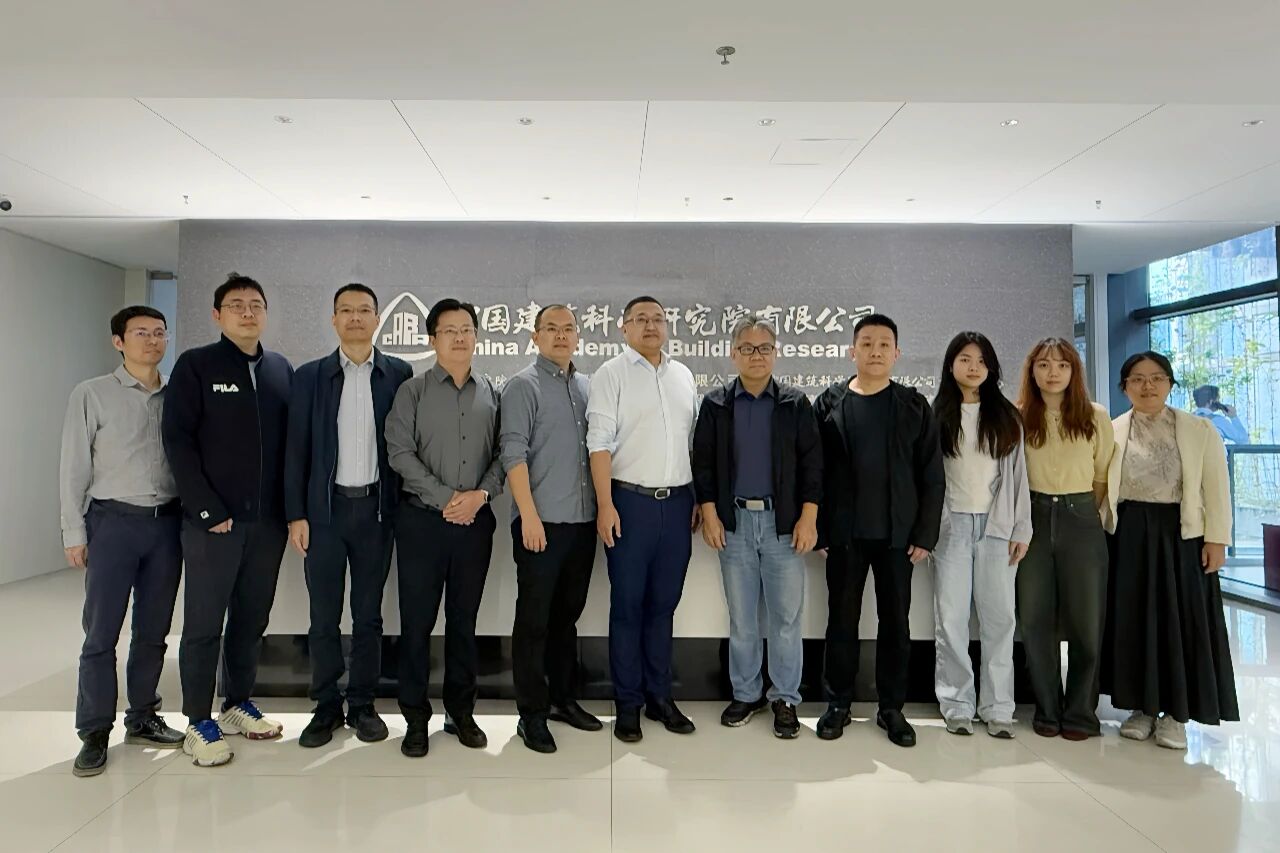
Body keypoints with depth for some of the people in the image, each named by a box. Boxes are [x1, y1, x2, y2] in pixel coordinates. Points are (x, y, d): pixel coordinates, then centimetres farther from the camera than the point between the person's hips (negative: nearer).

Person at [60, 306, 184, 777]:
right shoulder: (92, 394, -1)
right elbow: (74, 468, 0)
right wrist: (74, 532, -3)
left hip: (167, 523, 3)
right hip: (113, 521, -2)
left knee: (153, 631, 11)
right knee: (101, 633, 2)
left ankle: (143, 717, 24)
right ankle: (95, 732, 14)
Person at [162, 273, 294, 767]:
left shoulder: (282, 370, 10)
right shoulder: (195, 366, -2)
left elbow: (292, 442, 11)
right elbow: (178, 440, -8)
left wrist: (291, 507, 3)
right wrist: (208, 509, -13)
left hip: (269, 519, 4)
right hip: (213, 520, -4)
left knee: (253, 618, 12)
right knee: (204, 623, 4)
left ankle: (238, 705, 27)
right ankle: (199, 724, 15)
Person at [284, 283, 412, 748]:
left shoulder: (399, 374, 3)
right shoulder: (310, 375, 5)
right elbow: (296, 449, 3)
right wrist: (296, 514, -2)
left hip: (376, 507, 0)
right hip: (324, 507, 1)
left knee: (369, 614, 9)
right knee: (324, 615, 7)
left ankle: (362, 705, 21)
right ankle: (326, 707, 21)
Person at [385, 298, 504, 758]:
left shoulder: (491, 393, 8)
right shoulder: (413, 391, 1)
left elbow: (504, 453, 5)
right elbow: (400, 452, -7)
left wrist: (481, 494, -11)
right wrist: (445, 498, -13)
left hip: (476, 520, 2)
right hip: (423, 518, -2)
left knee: (464, 619, 11)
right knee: (417, 620, 4)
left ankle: (461, 711, 24)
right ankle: (416, 717, 18)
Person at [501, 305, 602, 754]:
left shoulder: (588, 386, 13)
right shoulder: (523, 386, -3)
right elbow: (513, 452, -11)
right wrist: (529, 515, -17)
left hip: (583, 520, 6)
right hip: (540, 522, -5)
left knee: (567, 615, 16)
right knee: (534, 620, 2)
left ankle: (563, 699, 29)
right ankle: (532, 714, 13)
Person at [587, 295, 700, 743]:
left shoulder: (683, 376, 13)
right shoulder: (612, 374, -2)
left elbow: (695, 439, 15)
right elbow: (600, 441, -7)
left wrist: (699, 499, 10)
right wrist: (605, 505, -14)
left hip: (678, 502, 4)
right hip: (630, 501, -4)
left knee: (664, 604, 12)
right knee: (627, 605, 4)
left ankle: (659, 695, 24)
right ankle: (627, 703, 16)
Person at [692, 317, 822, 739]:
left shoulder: (795, 403, 3)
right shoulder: (716, 403, 5)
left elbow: (812, 463, 1)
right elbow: (703, 462, 4)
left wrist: (808, 518, -6)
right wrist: (710, 514, -3)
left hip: (784, 521, -1)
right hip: (734, 521, 1)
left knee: (786, 617, 5)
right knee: (741, 617, 10)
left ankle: (785, 698, 19)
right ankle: (746, 694, 24)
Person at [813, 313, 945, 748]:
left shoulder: (915, 406, 3)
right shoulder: (829, 403, 2)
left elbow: (932, 476, 2)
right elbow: (813, 470, 1)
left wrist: (925, 534, -3)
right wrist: (817, 528, -4)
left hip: (898, 535, 1)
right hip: (844, 534, 0)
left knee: (896, 622, 8)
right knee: (841, 621, 8)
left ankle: (892, 708, 22)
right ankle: (838, 704, 22)